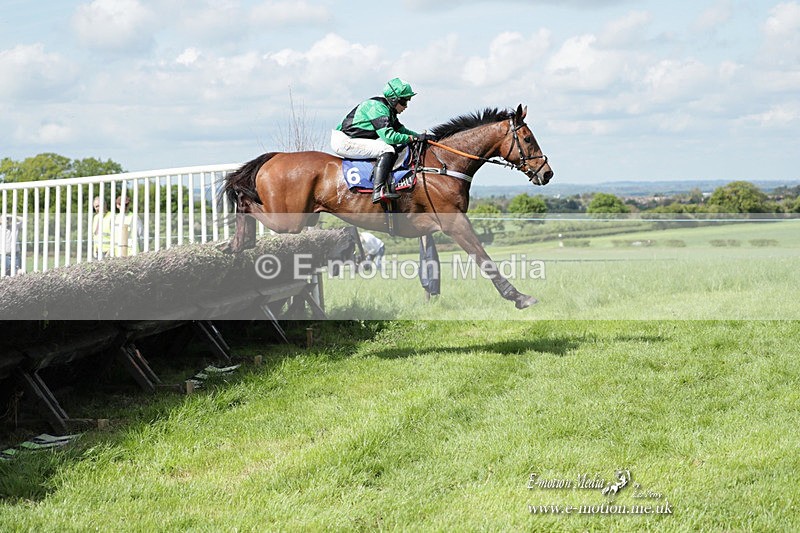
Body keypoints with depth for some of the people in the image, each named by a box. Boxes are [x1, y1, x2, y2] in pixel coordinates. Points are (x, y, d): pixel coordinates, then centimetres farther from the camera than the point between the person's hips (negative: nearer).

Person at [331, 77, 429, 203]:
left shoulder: (388, 110, 13)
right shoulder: (377, 107, -19)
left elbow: (400, 129, 22)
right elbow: (388, 136, -26)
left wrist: (420, 135, 7)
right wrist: (413, 138, -18)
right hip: (344, 141, -11)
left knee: (394, 149, 12)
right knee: (387, 149, -22)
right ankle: (378, 190, -32)